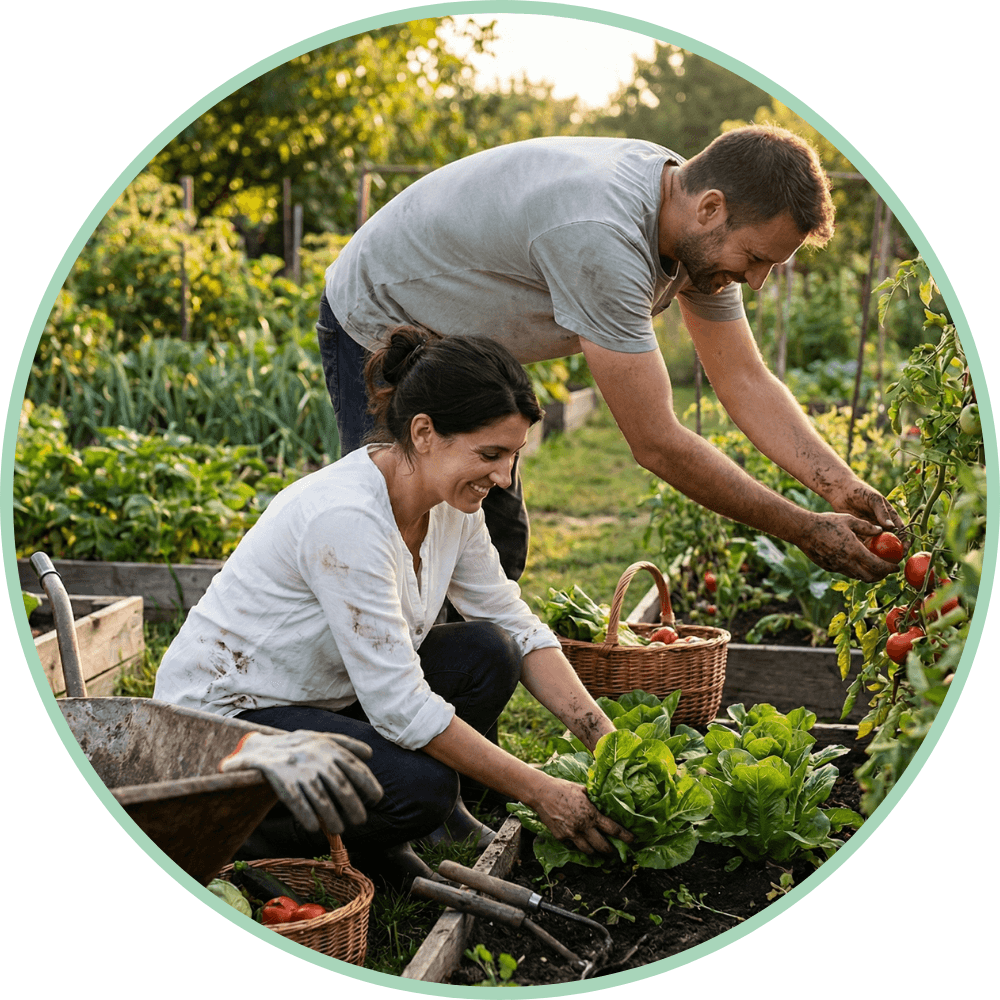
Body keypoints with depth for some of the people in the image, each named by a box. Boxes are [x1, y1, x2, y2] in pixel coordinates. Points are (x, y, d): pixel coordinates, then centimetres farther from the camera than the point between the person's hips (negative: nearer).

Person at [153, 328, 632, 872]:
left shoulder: (450, 501, -7)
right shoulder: (345, 518, -32)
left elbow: (518, 628, 0)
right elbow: (400, 706, -31)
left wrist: (604, 737, -12)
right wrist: (539, 792, -25)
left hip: (326, 693, 8)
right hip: (222, 713, -8)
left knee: (486, 653, -12)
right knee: (420, 788, -28)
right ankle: (248, 832, -3)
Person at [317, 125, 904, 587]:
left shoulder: (702, 234, -11)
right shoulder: (600, 237, -39)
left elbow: (746, 382, -5)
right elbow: (656, 442, -36)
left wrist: (843, 487, -18)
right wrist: (806, 531, -29)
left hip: (464, 348, 9)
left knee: (499, 544, 6)